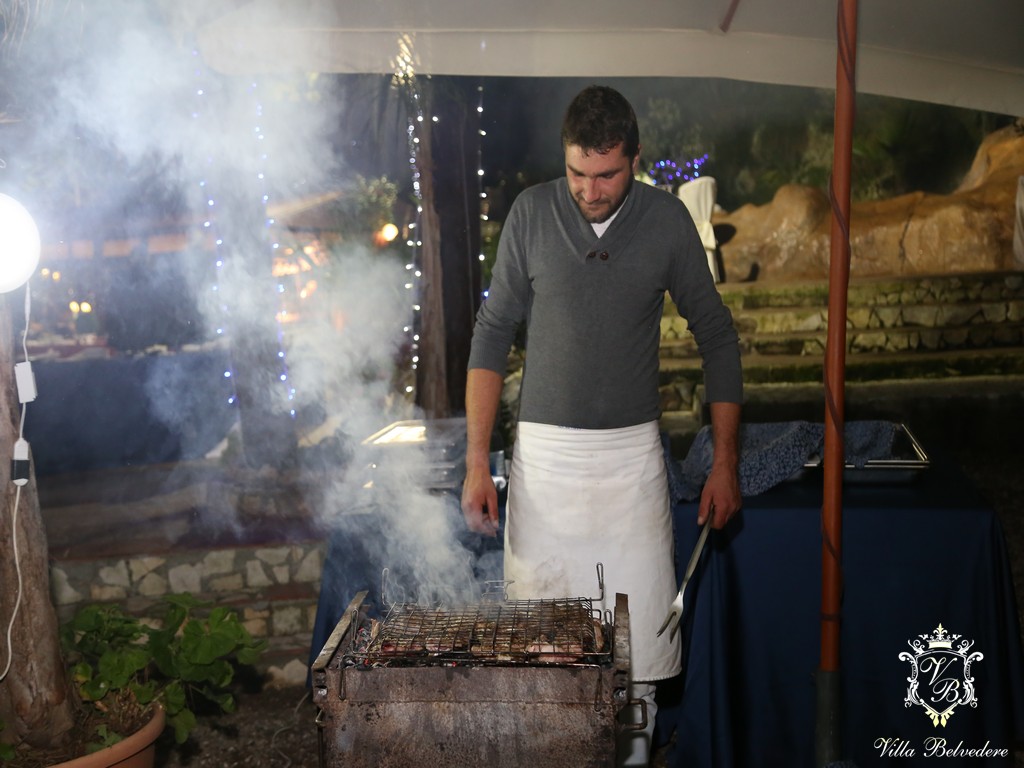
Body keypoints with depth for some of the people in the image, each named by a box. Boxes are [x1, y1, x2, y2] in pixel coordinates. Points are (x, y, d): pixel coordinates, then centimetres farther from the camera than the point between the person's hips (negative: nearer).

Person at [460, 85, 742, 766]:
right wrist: (477, 464, -3)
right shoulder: (532, 212, -2)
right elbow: (493, 333, 2)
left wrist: (726, 463, 2)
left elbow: (716, 335, 6)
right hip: (543, 450, 0)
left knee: (639, 638, 1)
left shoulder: (666, 218, -1)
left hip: (632, 453, 0)